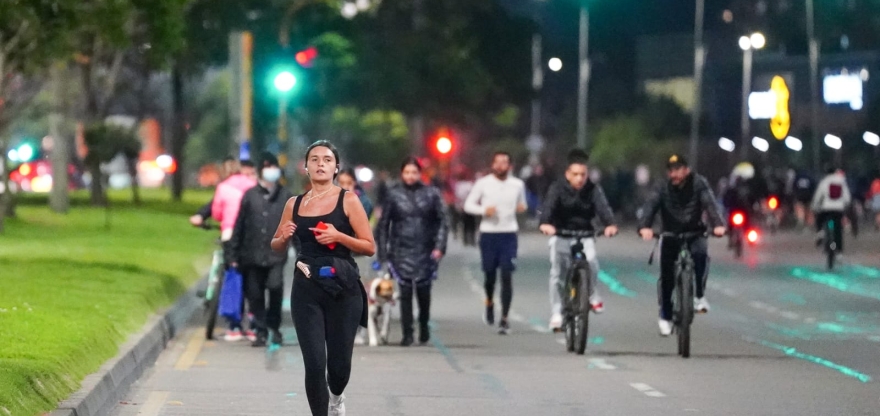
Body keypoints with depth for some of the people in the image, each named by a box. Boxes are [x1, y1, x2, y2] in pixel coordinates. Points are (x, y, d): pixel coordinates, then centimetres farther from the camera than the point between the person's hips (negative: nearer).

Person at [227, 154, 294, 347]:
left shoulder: (286, 196, 6)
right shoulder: (250, 195, 6)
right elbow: (239, 226, 7)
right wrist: (233, 254, 5)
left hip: (276, 254, -2)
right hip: (252, 255, 2)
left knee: (275, 286, -20)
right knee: (254, 294, 3)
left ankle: (274, 326, 0)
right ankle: (261, 331, 15)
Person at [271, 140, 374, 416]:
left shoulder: (348, 200, -1)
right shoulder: (294, 204, 7)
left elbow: (370, 247, -3)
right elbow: (277, 246, 19)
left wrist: (338, 236, -18)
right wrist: (284, 237, -4)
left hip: (343, 289, -2)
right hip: (307, 290, 2)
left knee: (339, 362, 6)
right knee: (314, 363, -8)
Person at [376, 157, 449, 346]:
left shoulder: (432, 194, 4)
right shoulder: (393, 195, 4)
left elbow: (443, 222, 4)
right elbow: (383, 224, 7)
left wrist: (439, 246, -6)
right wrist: (382, 252, 3)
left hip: (425, 251, 0)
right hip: (402, 251, 0)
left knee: (423, 291, 3)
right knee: (405, 292, -5)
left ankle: (424, 326, 28)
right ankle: (407, 334, 1)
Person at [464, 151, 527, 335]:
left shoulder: (517, 185, 6)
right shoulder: (483, 183, 0)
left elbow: (522, 205, 20)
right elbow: (468, 204, 3)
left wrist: (522, 207, -4)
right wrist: (484, 210, -15)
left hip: (509, 234, 0)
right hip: (488, 233, 0)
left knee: (507, 276, -8)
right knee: (490, 275, 7)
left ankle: (504, 318, -5)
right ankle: (489, 303, 39)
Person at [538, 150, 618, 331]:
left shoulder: (593, 190, -8)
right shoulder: (557, 188, -12)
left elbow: (603, 207, -24)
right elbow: (549, 205, -29)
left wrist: (610, 224, -46)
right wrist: (545, 223, -51)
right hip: (561, 235, 0)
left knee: (591, 262, -26)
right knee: (558, 273, -8)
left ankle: (593, 295, -1)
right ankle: (556, 314, 1)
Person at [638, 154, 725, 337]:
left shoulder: (699, 184, -11)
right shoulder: (664, 190, -9)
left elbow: (710, 203, -26)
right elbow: (650, 206, -25)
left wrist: (718, 224, -45)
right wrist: (644, 226, -46)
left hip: (694, 234, -2)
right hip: (671, 236, 2)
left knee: (701, 254, -34)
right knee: (667, 277, -3)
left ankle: (700, 296, -20)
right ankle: (665, 317, 15)